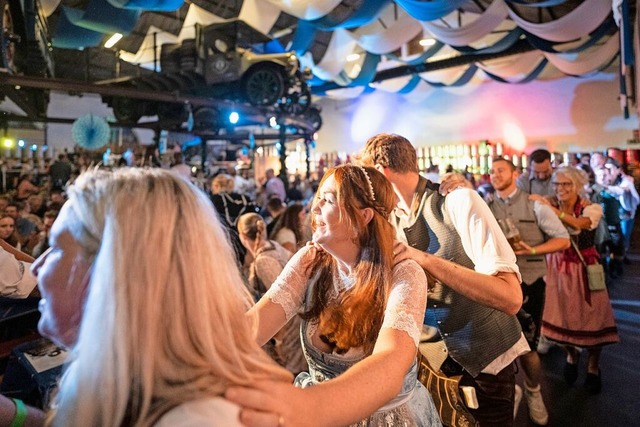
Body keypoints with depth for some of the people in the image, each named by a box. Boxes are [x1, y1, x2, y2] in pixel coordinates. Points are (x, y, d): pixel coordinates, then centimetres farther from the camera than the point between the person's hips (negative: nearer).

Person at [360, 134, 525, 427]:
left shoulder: (460, 202, -21)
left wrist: (425, 259, -36)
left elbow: (511, 299, -29)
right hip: (435, 355, 5)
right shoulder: (390, 219, -3)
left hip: (486, 357, -5)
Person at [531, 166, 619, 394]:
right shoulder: (548, 205, -3)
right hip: (558, 268, 2)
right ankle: (571, 354, 38)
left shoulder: (592, 208, -10)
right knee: (562, 316, 9)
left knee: (590, 317, 5)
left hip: (584, 269, -1)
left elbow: (579, 224, -33)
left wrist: (551, 209, -43)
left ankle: (593, 367, 28)